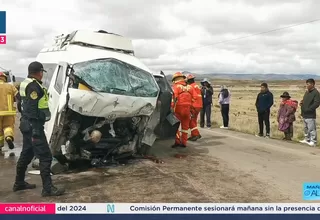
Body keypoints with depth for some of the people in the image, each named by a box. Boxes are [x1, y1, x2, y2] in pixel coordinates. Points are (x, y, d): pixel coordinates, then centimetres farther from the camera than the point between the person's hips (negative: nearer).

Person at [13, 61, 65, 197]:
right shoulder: (34, 86, -16)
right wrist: (35, 131, -24)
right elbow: (32, 110, -23)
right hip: (33, 126, -11)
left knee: (26, 154, 20)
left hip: (27, 125, 11)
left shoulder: (25, 84, 16)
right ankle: (48, 188, -7)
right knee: (45, 156, -9)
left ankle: (19, 183, 32)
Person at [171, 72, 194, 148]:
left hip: (179, 108, -5)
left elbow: (174, 98, -18)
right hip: (187, 109, 5)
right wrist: (190, 109, 17)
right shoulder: (189, 87, 13)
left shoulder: (176, 86, -5)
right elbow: (192, 99, 12)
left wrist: (172, 107, -20)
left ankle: (177, 141, -2)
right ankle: (184, 142, 17)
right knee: (185, 126, 12)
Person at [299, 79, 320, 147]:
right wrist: (302, 102, 3)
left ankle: (313, 141, 2)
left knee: (311, 128, -5)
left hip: (310, 115, -9)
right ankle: (307, 139, 28)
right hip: (304, 114, 9)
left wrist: (308, 109, -20)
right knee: (306, 128, 17)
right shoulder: (307, 92, 13)